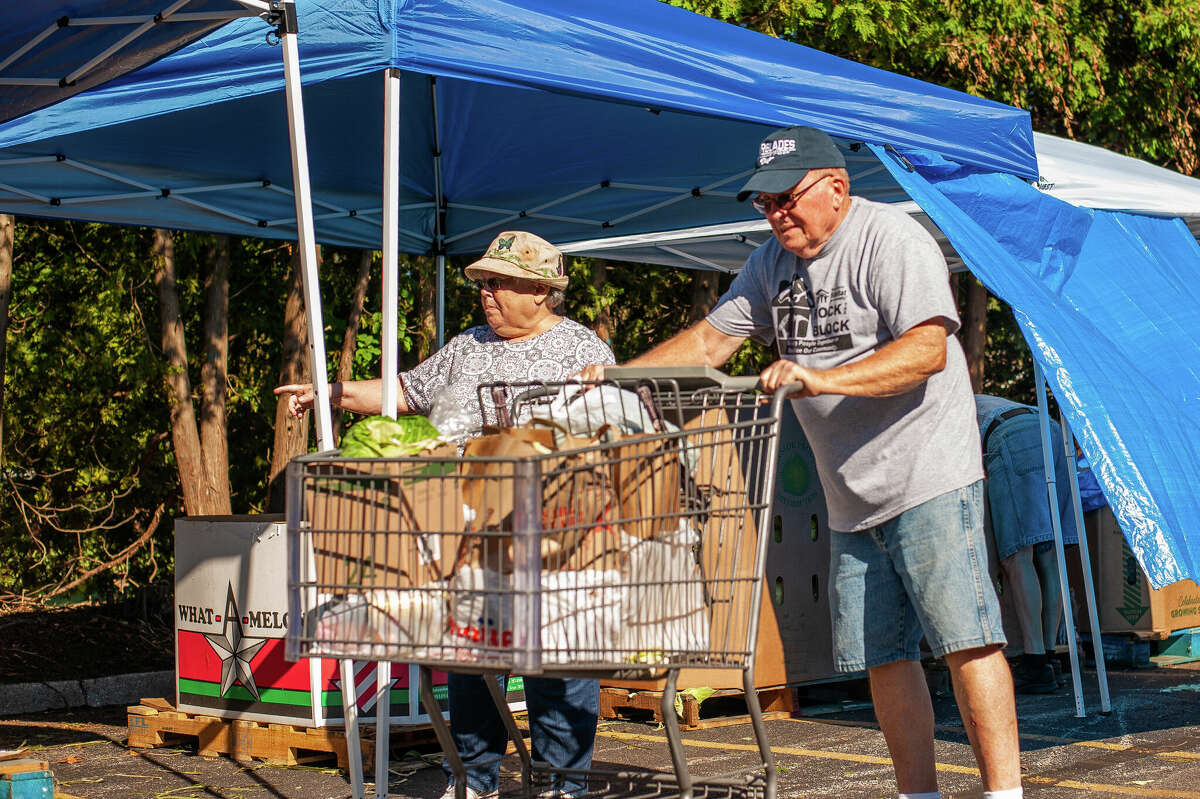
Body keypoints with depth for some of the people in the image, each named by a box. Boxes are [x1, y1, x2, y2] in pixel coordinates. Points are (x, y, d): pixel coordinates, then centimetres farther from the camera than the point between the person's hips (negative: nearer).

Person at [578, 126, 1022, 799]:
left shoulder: (892, 240, -10)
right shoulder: (774, 262, 13)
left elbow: (927, 350, -22)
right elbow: (710, 340, 16)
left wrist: (822, 378, -32)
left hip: (929, 480, -7)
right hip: (850, 500, 7)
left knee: (965, 640, -11)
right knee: (881, 656, 7)